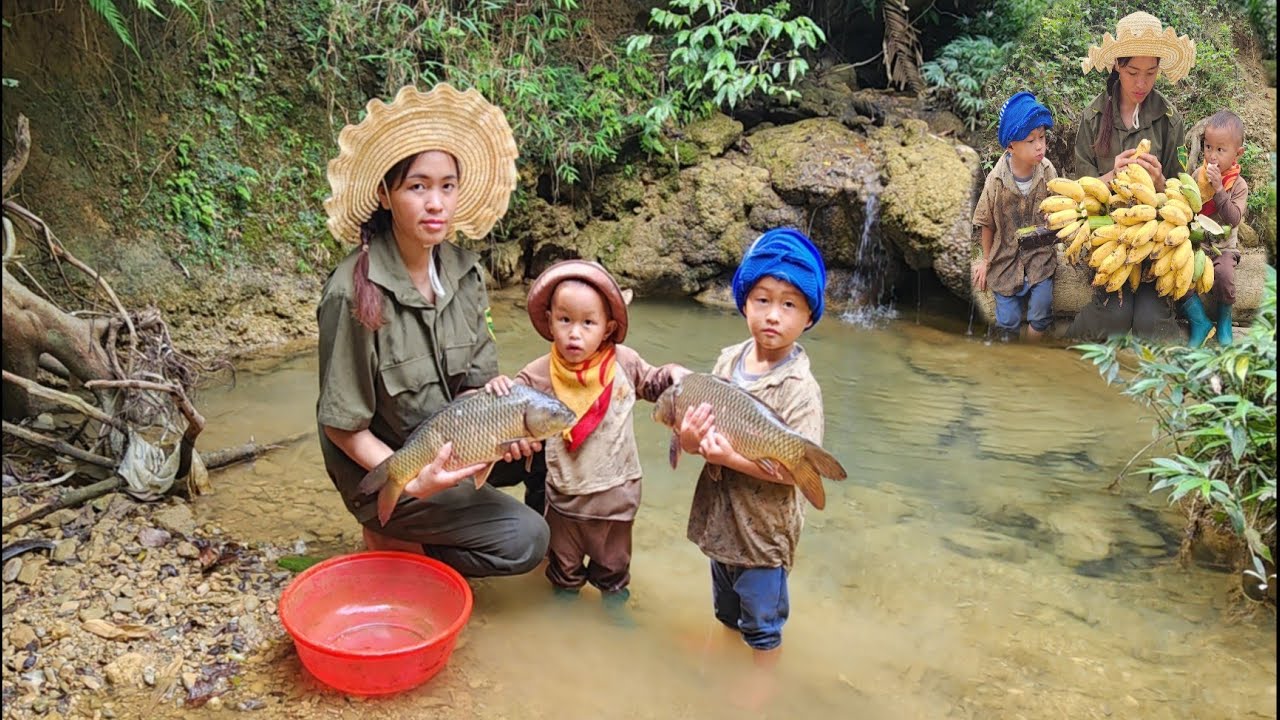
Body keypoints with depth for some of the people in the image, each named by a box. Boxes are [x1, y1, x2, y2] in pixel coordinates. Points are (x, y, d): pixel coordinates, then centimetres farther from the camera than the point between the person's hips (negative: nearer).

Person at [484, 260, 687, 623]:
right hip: (564, 493, 0)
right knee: (564, 563, 22)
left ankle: (615, 601, 49)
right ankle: (565, 599, 48)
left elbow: (651, 384, 8)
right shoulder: (541, 374, -14)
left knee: (613, 560, 23)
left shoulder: (623, 363, -10)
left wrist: (672, 374, -12)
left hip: (615, 492, 1)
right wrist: (500, 386, -29)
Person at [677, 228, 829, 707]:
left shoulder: (800, 389, -23)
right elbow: (701, 424, -1)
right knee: (727, 602, 29)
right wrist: (691, 438, -24)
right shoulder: (728, 361, -6)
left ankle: (763, 672, 43)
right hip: (719, 511, 6)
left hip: (764, 522, -5)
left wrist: (732, 457, -32)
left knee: (761, 611, 18)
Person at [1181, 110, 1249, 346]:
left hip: (1223, 246, -3)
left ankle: (1225, 319, -3)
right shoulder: (1198, 174, 2)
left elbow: (1233, 219, -19)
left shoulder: (1238, 185, -6)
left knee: (1223, 273, -31)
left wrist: (1219, 189, -25)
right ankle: (1199, 320, -12)